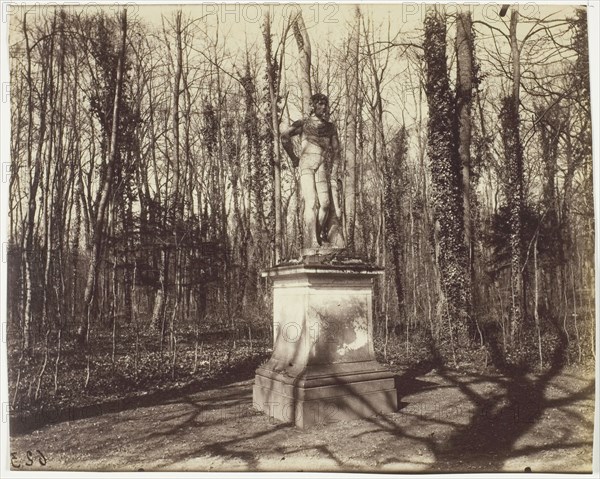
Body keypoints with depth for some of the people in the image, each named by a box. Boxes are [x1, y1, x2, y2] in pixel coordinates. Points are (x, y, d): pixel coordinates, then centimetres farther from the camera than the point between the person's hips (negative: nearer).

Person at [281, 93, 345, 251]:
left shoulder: (330, 127, 21)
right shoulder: (304, 123, 10)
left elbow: (336, 151, 16)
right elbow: (285, 135, -4)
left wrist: (335, 173, 4)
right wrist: (294, 158, -2)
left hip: (325, 166, 4)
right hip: (308, 164, -3)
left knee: (326, 203, -10)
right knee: (311, 202, -13)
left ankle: (319, 236, 3)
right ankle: (312, 242, -15)